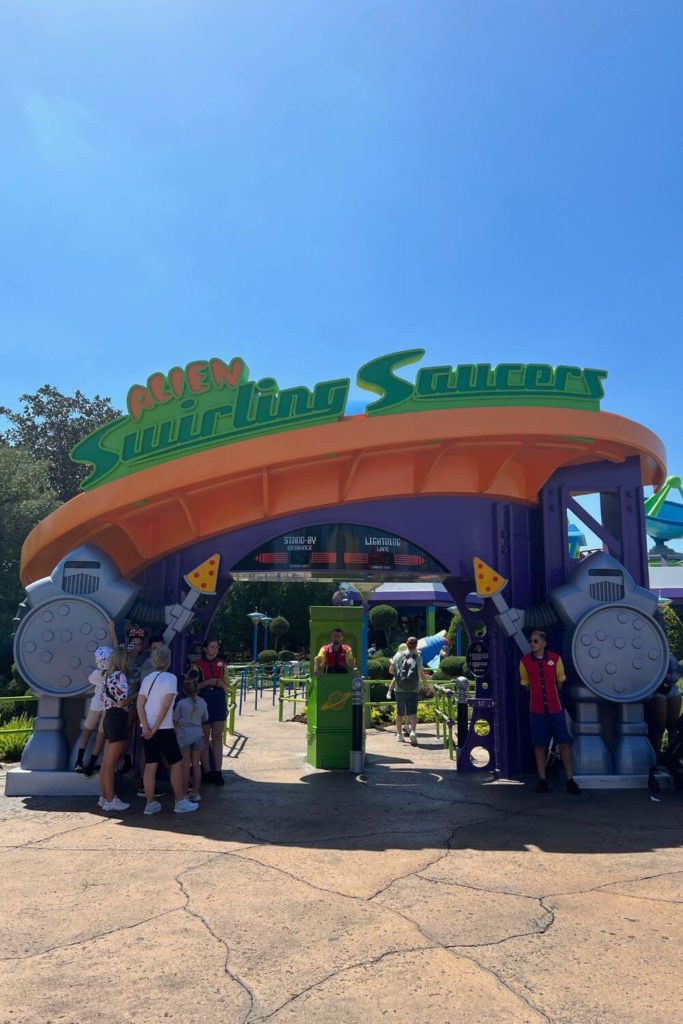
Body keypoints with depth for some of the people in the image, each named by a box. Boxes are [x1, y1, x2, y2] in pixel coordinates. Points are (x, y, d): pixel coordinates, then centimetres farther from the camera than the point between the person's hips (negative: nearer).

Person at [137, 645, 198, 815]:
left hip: (148, 729, 6)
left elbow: (140, 704, -1)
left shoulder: (147, 678, 8)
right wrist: (155, 728, -12)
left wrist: (146, 726, -8)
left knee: (150, 765, 10)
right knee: (176, 763, 6)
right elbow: (165, 706, -16)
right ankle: (180, 802, 10)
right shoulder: (170, 678, -10)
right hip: (164, 729, -6)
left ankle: (150, 804, 14)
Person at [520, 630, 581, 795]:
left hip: (556, 708, 0)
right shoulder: (525, 661, -4)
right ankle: (542, 780, 15)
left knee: (564, 743, 0)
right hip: (537, 710, 0)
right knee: (539, 745, 5)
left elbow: (560, 681, 10)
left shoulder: (555, 658, -4)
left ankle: (570, 780, 10)